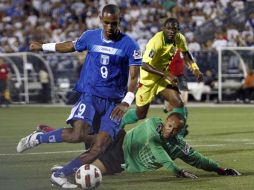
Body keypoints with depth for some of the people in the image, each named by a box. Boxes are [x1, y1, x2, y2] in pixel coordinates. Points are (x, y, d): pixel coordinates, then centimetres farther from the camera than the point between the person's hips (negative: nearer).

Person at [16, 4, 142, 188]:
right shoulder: (90, 36, 3)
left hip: (114, 102, 0)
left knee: (100, 147, -14)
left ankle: (60, 175, -1)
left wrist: (126, 102, -20)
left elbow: (134, 77, -6)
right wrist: (43, 47, 35)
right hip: (90, 95, 0)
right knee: (78, 134, -26)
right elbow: (72, 46, 24)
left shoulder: (130, 45, -5)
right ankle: (38, 138, -3)